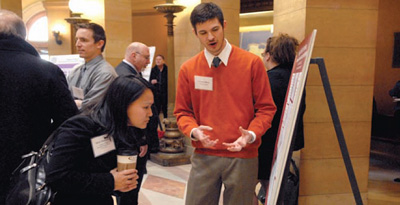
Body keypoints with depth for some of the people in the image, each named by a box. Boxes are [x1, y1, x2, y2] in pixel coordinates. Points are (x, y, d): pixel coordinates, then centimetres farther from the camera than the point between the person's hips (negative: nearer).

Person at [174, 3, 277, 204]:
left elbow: (266, 108, 0)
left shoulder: (252, 63, -4)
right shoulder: (187, 69, 2)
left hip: (243, 157, -1)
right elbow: (182, 112, 8)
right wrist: (193, 131, -12)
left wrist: (251, 134, -17)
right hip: (203, 157, 2)